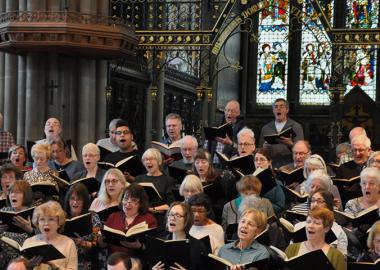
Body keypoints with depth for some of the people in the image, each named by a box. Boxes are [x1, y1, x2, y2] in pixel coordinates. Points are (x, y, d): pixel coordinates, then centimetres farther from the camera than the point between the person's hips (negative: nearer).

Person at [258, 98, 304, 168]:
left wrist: (290, 144, -22)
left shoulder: (296, 127, 6)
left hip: (289, 166, -2)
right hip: (271, 166, 2)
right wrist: (263, 147, -7)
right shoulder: (265, 128, 13)